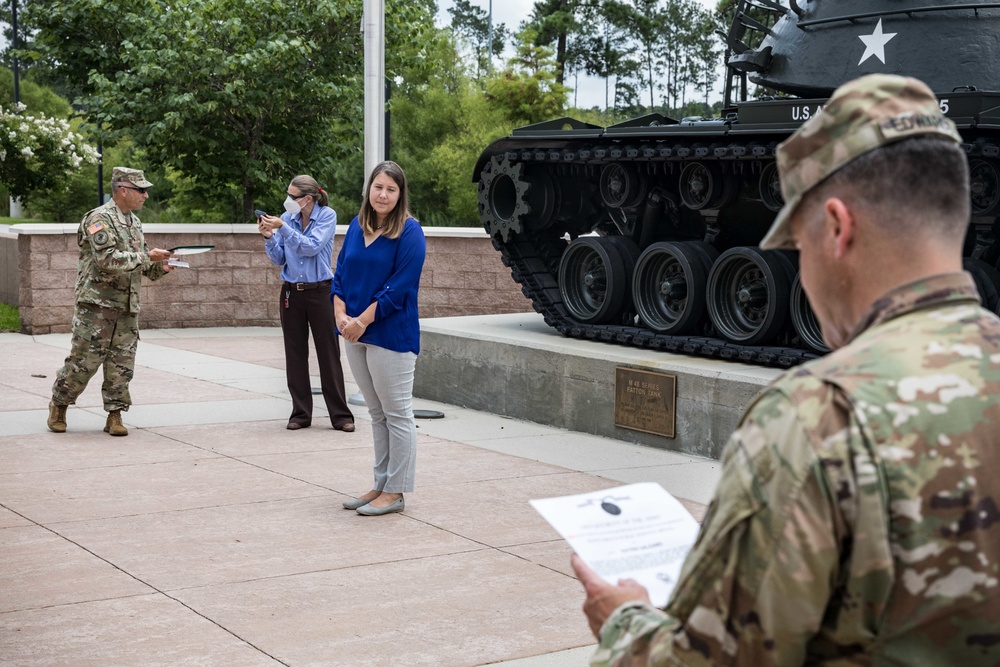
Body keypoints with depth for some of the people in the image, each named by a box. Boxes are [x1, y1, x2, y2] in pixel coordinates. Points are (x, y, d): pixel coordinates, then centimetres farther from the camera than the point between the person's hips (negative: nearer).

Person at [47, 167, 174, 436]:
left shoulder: (134, 222, 15)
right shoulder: (99, 219, -11)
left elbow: (141, 266, 22)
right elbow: (107, 260, -23)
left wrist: (160, 267, 1)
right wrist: (147, 257, -19)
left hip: (127, 308, 7)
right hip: (97, 305, -7)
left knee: (122, 366, 5)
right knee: (83, 361, -1)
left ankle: (114, 416, 12)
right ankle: (58, 406, 18)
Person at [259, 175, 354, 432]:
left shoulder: (327, 216, -6)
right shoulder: (287, 218, 4)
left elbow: (311, 247, -19)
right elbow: (279, 260, 6)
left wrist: (282, 228, -22)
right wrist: (269, 236, -9)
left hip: (320, 292, -4)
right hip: (291, 292, 4)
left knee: (329, 354, -1)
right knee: (295, 354, 7)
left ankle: (341, 415, 4)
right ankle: (300, 414, 15)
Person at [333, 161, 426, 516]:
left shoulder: (409, 232, -10)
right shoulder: (357, 226, 10)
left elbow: (400, 287, -16)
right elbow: (341, 274, 11)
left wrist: (362, 321, -17)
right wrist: (341, 315, -5)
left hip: (391, 334, -7)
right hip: (355, 334, 7)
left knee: (397, 414, 1)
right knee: (376, 413, 15)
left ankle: (395, 492, 7)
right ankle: (381, 484, 23)